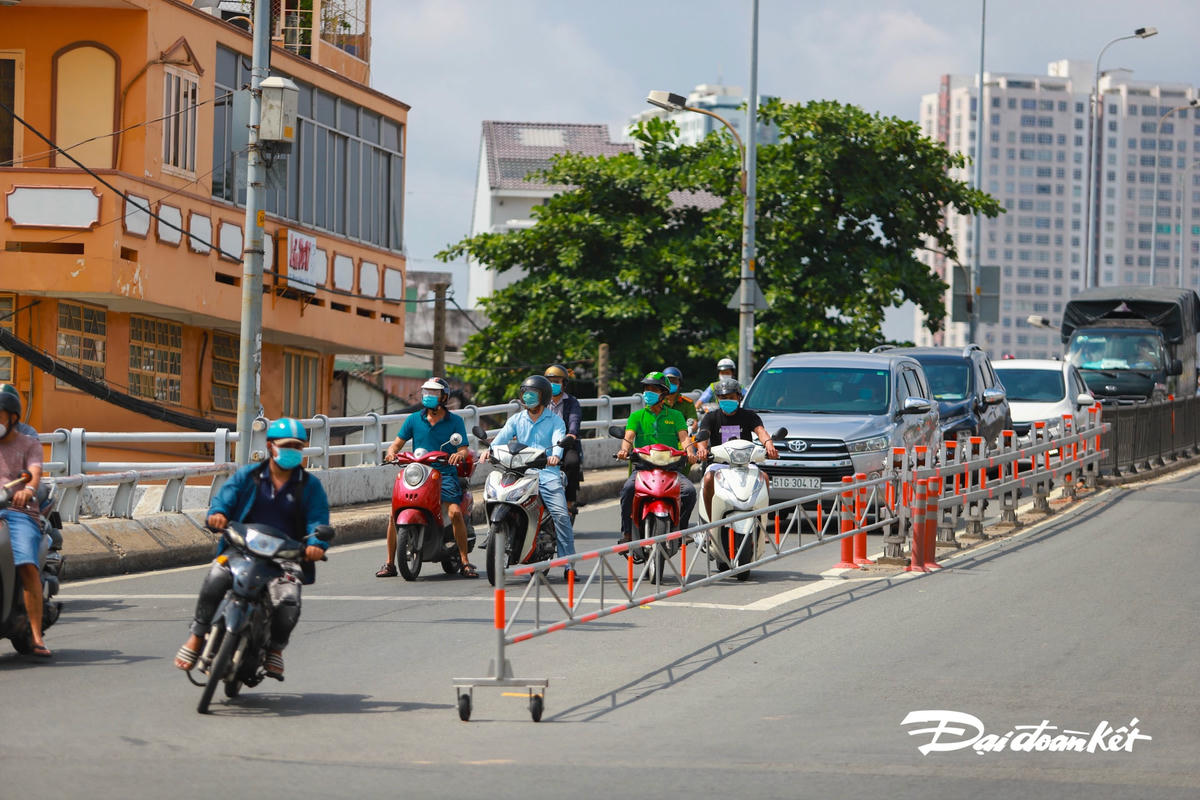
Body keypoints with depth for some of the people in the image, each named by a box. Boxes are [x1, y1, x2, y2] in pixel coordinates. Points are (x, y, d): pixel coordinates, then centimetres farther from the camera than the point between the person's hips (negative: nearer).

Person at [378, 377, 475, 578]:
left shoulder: (455, 421, 5)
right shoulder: (414, 419, 11)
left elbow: (464, 449, -1)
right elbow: (397, 443, 12)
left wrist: (459, 454, -25)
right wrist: (391, 452, -11)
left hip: (445, 474, -2)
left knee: (455, 513, -26)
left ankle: (464, 562, -15)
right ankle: (390, 563, -2)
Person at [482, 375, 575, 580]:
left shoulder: (555, 420, 9)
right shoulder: (516, 419, 18)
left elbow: (559, 439, -10)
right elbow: (503, 436, 1)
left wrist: (556, 455, -33)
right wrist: (489, 449, -21)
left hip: (547, 473, -3)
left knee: (561, 515, -16)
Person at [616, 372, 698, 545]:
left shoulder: (675, 416, 16)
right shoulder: (637, 416, 15)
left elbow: (684, 437, 2)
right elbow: (629, 436, -1)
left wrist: (689, 452, -21)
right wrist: (624, 450, -24)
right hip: (643, 466, 0)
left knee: (689, 491, -26)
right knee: (628, 488, -31)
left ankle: (682, 528, -3)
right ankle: (627, 532, -20)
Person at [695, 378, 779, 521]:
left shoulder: (748, 416, 10)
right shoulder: (711, 417, 10)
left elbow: (760, 431, -8)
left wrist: (768, 443, -33)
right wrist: (702, 448, -32)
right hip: (719, 462, 0)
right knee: (709, 479, -33)